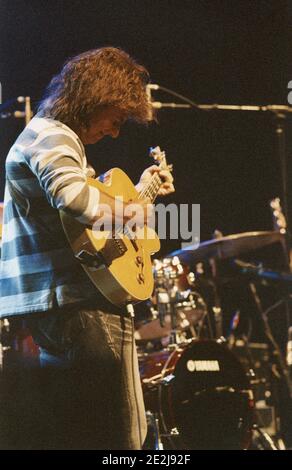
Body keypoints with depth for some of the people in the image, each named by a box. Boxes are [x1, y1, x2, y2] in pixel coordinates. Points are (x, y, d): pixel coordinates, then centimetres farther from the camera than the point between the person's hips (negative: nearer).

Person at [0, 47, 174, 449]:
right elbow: (72, 195, -33)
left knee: (58, 432, 16)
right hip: (77, 305, -11)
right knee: (120, 436, -7)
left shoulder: (47, 134, 23)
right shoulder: (54, 136, -11)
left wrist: (141, 189, 30)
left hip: (45, 305, 11)